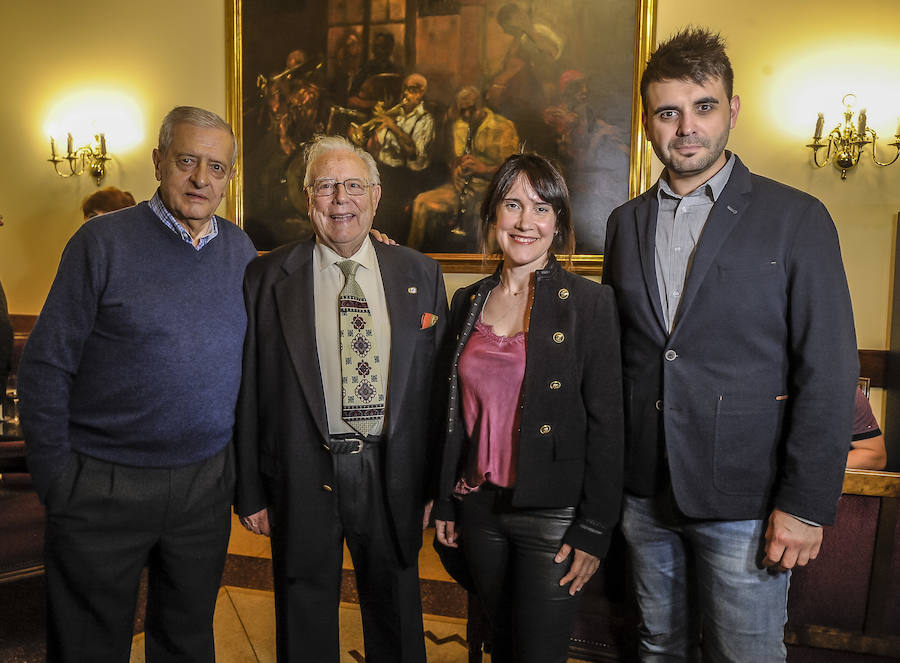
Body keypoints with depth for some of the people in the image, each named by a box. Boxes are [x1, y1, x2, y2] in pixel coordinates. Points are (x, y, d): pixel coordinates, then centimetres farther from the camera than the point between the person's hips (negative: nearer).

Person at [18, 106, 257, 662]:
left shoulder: (240, 250, 5)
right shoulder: (103, 242, -8)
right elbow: (46, 364, -7)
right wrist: (56, 478, -8)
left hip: (207, 484, 3)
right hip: (103, 486, -3)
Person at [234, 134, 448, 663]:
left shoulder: (421, 274, 1)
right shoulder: (267, 278, -3)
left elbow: (439, 382, 3)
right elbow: (248, 391, -2)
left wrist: (434, 483, 2)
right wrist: (250, 492, -2)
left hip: (393, 476, 2)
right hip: (303, 476, -1)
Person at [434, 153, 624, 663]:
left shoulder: (591, 302, -9)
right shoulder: (468, 302, 6)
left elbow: (607, 425, -9)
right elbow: (457, 411, 10)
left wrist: (594, 531, -11)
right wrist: (445, 502, 10)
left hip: (552, 515, -4)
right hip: (479, 507, 4)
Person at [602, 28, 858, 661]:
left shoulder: (796, 218, -6)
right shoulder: (627, 222, 7)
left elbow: (828, 374, -9)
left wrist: (805, 506, -12)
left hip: (745, 503, -3)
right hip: (645, 495, 4)